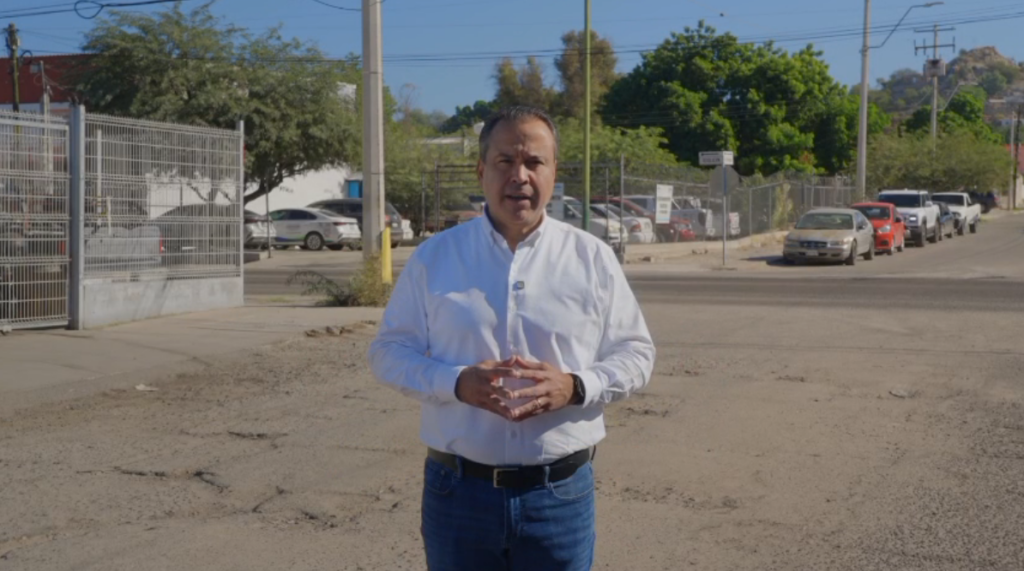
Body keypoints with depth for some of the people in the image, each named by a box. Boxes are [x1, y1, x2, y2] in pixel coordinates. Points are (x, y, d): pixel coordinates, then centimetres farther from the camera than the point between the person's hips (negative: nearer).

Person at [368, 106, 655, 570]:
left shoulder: (593, 258, 2)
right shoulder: (434, 257, 2)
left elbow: (635, 352, 6)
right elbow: (389, 351, 4)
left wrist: (575, 387, -15)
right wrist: (456, 383, -15)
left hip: (561, 493, 0)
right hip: (458, 491, 0)